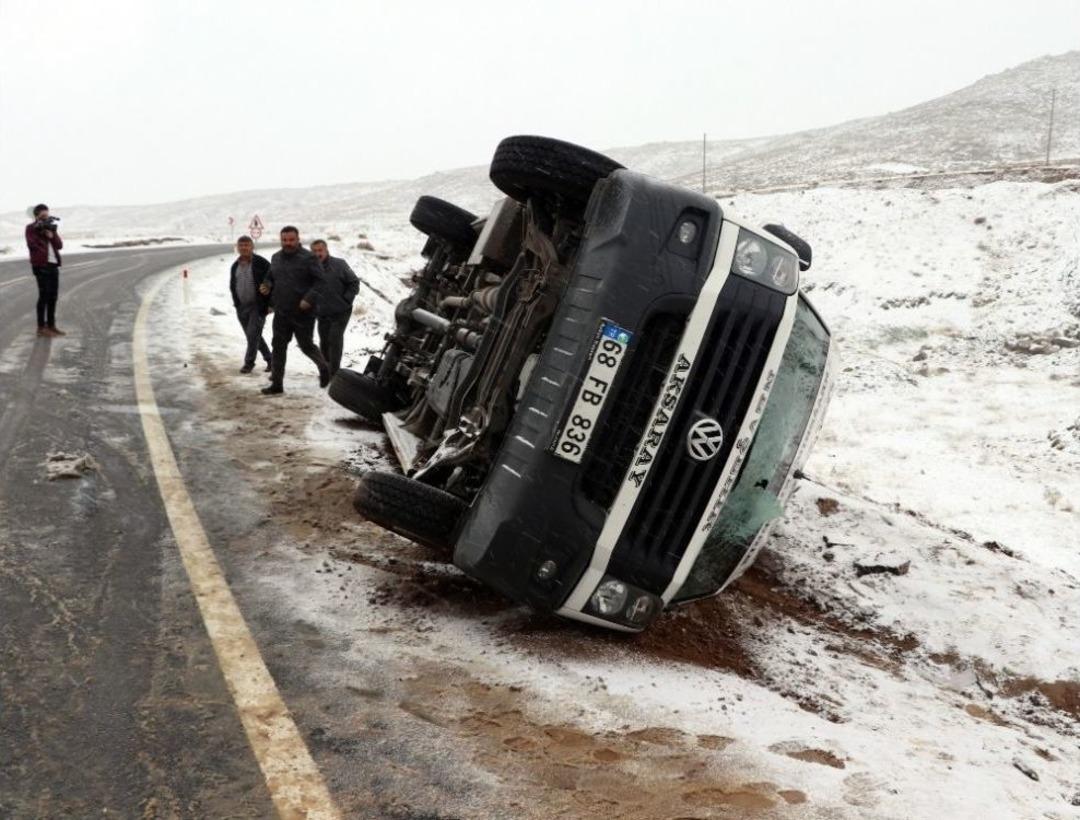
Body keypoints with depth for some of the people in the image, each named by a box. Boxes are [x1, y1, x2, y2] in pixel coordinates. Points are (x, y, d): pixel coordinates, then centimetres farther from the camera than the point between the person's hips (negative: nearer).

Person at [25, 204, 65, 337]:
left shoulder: (50, 227, 19)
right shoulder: (31, 228, 1)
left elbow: (60, 245, 8)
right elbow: (32, 244, -14)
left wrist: (52, 235, -8)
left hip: (53, 264, 7)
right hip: (41, 265, -7)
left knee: (53, 296, 8)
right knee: (44, 295, -10)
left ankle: (51, 326, 16)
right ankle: (41, 328, -7)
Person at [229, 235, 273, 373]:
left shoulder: (261, 263, -9)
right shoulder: (235, 266, 11)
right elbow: (232, 286, 22)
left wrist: (270, 304, -13)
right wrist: (236, 303, 13)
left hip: (258, 306, -6)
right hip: (241, 307, 7)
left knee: (253, 334, -10)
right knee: (252, 336, 10)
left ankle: (249, 362, 1)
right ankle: (270, 359, 23)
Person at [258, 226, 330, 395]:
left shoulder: (308, 258, -9)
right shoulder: (276, 258, 11)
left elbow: (319, 281, -12)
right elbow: (270, 277, 24)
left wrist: (309, 299, -24)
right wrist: (267, 286, 1)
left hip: (303, 313, -6)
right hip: (281, 312, 6)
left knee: (306, 345, 3)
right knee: (278, 347, 5)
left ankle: (323, 367, 32)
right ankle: (277, 383, 11)